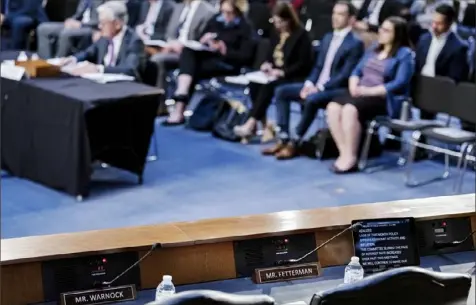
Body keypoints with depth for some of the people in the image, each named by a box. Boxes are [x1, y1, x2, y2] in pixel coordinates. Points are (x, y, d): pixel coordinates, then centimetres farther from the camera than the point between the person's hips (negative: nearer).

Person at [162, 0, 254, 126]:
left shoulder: (245, 27, -6)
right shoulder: (215, 20, 11)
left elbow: (245, 57, -12)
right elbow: (200, 40, 17)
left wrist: (224, 50, -23)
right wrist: (203, 40, -8)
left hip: (227, 63, -6)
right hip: (209, 56, 6)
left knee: (193, 71, -26)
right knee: (188, 50, -24)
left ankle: (179, 109, -25)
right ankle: (181, 95, -39)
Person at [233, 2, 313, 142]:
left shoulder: (301, 35, -6)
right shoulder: (277, 35, 16)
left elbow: (304, 64, -12)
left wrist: (282, 72, -21)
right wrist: (268, 64, -1)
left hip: (293, 78, -7)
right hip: (274, 74, 7)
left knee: (268, 86, -34)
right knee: (254, 84, -24)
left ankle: (251, 124, -37)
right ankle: (265, 127, -26)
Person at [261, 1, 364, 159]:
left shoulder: (356, 43, -9)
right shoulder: (328, 38, 16)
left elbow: (345, 75, -16)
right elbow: (318, 66, 16)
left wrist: (320, 88, -21)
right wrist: (309, 83, -4)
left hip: (338, 89, -8)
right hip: (317, 85, 8)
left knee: (311, 99, -36)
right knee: (281, 91, -5)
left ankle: (295, 142, -23)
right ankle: (283, 138, -10)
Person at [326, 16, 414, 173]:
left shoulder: (405, 54, -2)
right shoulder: (374, 49, 20)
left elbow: (399, 84, -13)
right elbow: (357, 71, 18)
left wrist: (370, 91, -20)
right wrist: (354, 86, -5)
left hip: (384, 99, -7)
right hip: (361, 94, 7)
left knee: (350, 109, -34)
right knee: (333, 107, -22)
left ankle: (351, 158, -25)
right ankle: (344, 153, -23)